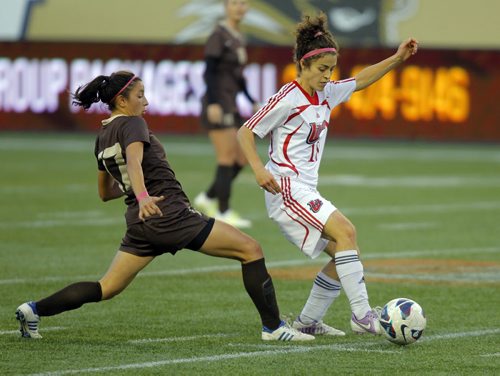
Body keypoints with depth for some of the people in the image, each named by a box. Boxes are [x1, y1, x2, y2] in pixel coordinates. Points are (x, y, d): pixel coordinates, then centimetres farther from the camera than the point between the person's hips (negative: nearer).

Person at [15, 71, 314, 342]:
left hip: (140, 222, 9)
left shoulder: (102, 137, 16)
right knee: (250, 249, -3)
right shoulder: (132, 124, -8)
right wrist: (143, 195, -46)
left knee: (107, 289, 13)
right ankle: (273, 326, -6)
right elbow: (134, 160, -30)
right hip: (171, 215, -9)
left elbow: (105, 192, 25)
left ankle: (34, 310, 2)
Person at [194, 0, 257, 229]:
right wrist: (213, 104, -24)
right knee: (227, 159, -7)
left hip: (231, 107, 9)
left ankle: (208, 199, 16)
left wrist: (252, 102, 17)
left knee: (242, 159, 7)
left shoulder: (238, 38, 16)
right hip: (218, 105, -9)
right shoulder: (218, 36, -10)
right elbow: (209, 71, -16)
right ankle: (223, 213, -2)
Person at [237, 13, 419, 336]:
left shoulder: (327, 94, 10)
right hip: (287, 188, -9)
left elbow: (360, 81, 26)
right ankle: (361, 315, -26)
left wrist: (397, 59, 17)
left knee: (345, 252, 4)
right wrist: (259, 170, -24)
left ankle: (308, 322, 14)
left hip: (307, 193, 9)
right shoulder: (287, 100, -12)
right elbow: (245, 133, -10)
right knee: (346, 232, -23)